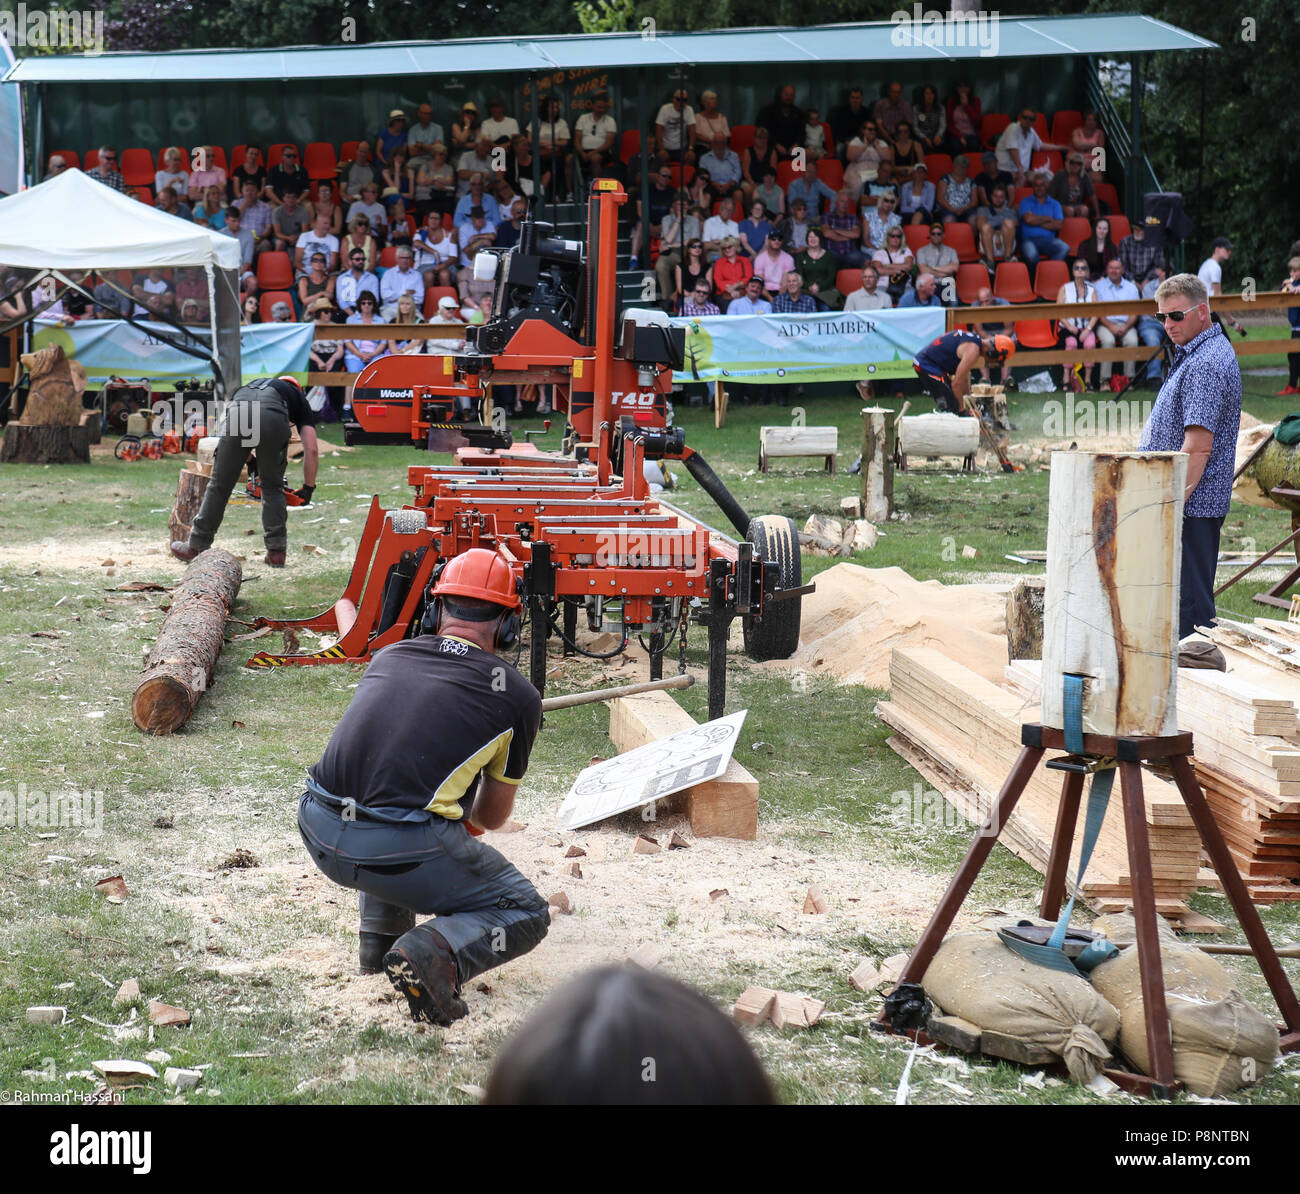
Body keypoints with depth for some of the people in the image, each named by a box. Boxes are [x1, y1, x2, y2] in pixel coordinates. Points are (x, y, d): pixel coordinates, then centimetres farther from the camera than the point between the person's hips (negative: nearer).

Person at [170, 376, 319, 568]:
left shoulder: (253, 385, 46)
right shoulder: (298, 398, 36)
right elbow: (312, 450, 26)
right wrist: (308, 488, 37)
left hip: (237, 411, 2)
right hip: (272, 415, -2)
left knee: (219, 485, 13)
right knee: (273, 487, 18)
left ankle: (196, 547, 21)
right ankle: (276, 552, 16)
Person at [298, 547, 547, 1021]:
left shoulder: (387, 657, 21)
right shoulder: (518, 696, 10)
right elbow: (492, 816, 24)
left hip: (319, 835, 5)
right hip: (400, 849, -5)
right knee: (526, 915, 16)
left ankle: (380, 939, 32)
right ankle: (432, 954, -14)